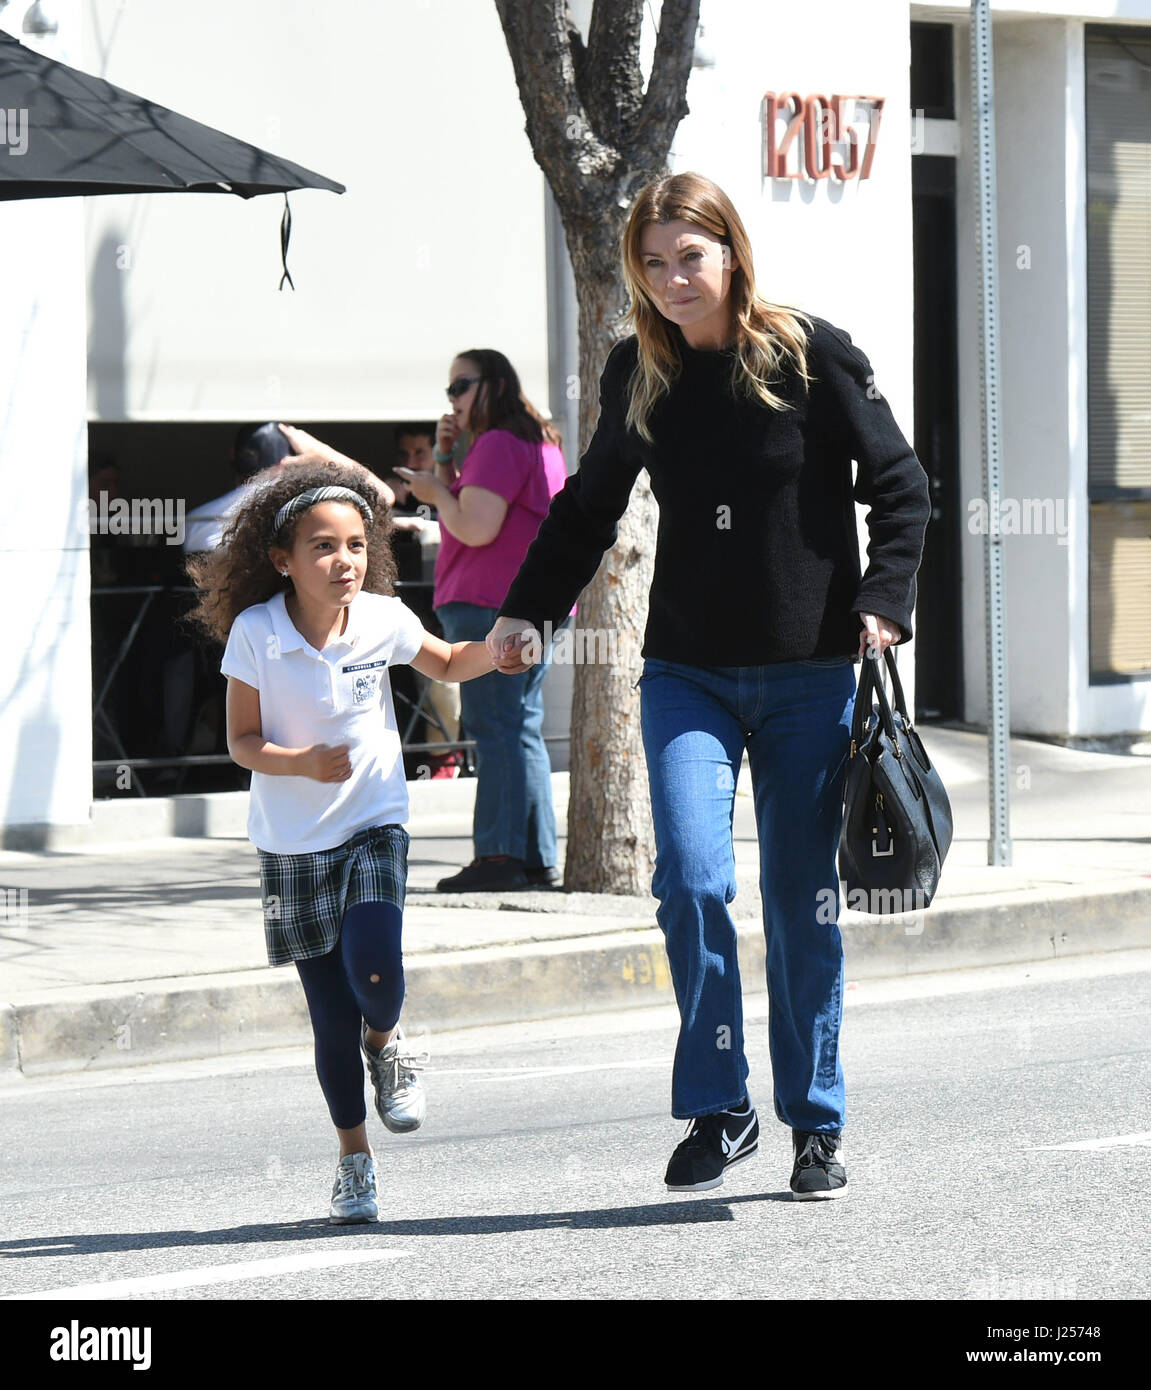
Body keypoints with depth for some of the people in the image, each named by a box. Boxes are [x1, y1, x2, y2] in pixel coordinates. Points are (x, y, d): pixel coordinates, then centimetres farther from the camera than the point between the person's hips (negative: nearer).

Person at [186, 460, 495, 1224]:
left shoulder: (382, 619, -8)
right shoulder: (255, 632, -13)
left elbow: (449, 665, 12)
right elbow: (242, 740, -8)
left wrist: (495, 649, -8)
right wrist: (299, 763, -26)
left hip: (374, 825, 0)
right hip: (293, 843, 0)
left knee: (374, 974, -22)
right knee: (331, 1016, 3)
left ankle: (386, 1044, 14)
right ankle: (355, 1161, 21)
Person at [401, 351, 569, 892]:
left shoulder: (498, 445, -12)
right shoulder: (539, 443, 21)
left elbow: (475, 528, -21)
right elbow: (466, 512, 23)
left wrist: (435, 492, -4)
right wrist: (444, 457, 10)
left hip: (490, 604, -10)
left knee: (495, 728, -10)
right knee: (521, 728, 11)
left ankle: (501, 856, -14)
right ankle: (537, 859, 12)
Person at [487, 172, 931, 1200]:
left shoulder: (813, 355, -4)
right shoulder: (638, 374, 5)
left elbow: (899, 487, 0)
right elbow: (589, 508, 19)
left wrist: (885, 600, -12)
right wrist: (527, 611, 10)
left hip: (809, 674, -2)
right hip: (687, 672, 2)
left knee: (803, 901, 4)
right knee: (691, 882, -15)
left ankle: (817, 1123, 17)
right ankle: (719, 1110, -1)